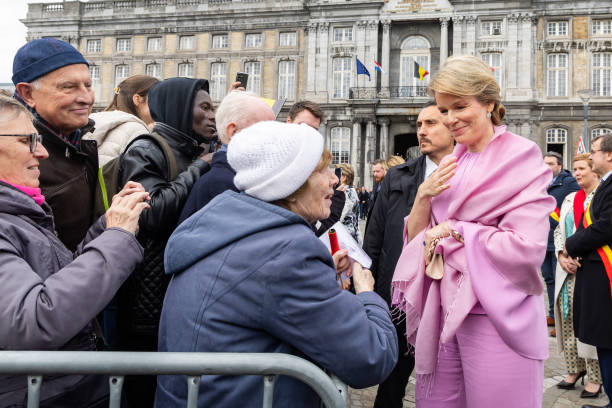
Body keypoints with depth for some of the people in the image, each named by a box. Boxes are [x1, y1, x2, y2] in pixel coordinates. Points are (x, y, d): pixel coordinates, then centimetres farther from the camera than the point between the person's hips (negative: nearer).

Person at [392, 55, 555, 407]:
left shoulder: (520, 157, -6)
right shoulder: (451, 164, 12)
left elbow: (527, 249, -16)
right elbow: (416, 237, 12)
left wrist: (454, 230, -9)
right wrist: (424, 195, -6)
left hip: (495, 315, -5)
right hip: (445, 310, 6)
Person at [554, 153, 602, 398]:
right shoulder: (570, 199, 15)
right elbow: (559, 230, 17)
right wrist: (561, 256, 1)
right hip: (568, 269, 6)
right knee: (569, 321, 8)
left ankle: (595, 378, 7)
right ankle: (574, 369, 20)